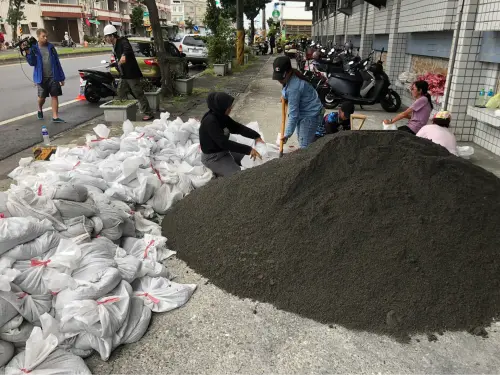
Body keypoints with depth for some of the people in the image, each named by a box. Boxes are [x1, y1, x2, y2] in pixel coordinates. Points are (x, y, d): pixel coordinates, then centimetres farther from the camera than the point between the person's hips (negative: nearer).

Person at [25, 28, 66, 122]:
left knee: (55, 96, -2)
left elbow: (57, 62, 6)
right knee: (42, 97, 8)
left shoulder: (51, 47, 5)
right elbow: (32, 63, -7)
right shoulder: (34, 48, -1)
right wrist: (28, 53, -22)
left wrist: (61, 77, 4)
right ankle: (40, 109, 38)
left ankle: (55, 116, 2)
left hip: (53, 77, 1)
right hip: (41, 77, -1)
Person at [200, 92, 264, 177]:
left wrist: (256, 136, -10)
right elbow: (224, 142, -32)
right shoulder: (210, 121, -27)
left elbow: (238, 127, 4)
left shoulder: (222, 116, 0)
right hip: (212, 157, -9)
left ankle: (220, 170, 15)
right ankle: (218, 173, 2)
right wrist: (248, 150, -32)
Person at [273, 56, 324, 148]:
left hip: (311, 116, -11)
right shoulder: (293, 77, -3)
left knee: (304, 146, -10)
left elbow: (293, 113, -28)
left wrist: (287, 134, -24)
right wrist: (285, 96, 6)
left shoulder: (294, 88, -31)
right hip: (303, 113, 11)